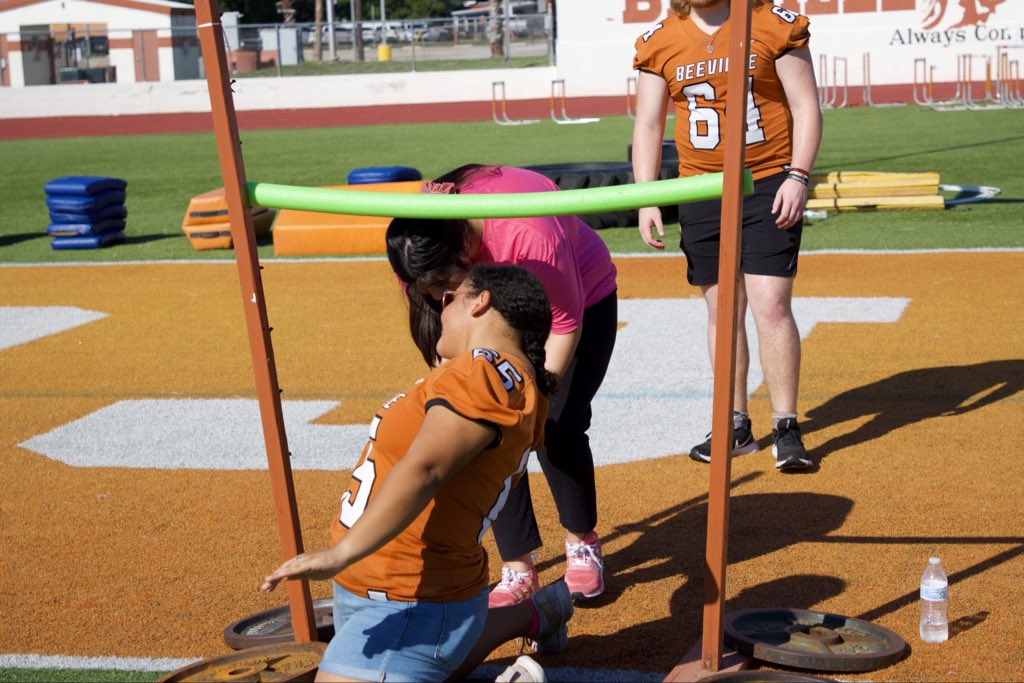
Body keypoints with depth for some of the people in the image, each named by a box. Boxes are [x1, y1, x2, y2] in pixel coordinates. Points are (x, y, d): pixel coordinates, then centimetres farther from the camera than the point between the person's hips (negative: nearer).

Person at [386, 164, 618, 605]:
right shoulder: (424, 238, -26)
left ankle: (583, 544, 15)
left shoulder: (529, 233, -43)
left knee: (556, 431, -12)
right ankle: (518, 572, 1)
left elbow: (564, 324, -27)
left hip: (583, 300, -4)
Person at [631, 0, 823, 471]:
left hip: (769, 188, -3)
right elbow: (648, 124, 8)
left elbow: (806, 106, -2)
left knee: (771, 306, -9)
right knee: (722, 309, 8)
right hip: (701, 196, 3)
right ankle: (736, 427, 18)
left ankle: (786, 429, 1)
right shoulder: (660, 42, 5)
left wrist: (797, 175, -14)